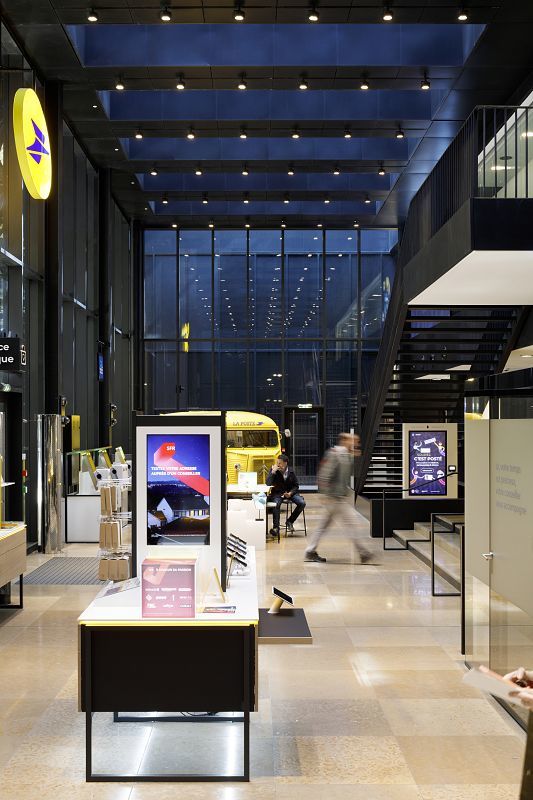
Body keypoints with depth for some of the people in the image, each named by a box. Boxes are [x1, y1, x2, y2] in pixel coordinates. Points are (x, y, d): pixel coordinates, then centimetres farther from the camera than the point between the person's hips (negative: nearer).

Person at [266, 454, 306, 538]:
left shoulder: (291, 471, -1)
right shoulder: (274, 470, -6)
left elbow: (296, 486, 5)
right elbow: (268, 483, -17)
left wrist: (290, 493, -14)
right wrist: (273, 472, -24)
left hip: (290, 492, 2)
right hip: (277, 493, -2)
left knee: (302, 503, -21)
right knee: (276, 504, -35)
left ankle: (290, 521, -1)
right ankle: (275, 527, -28)